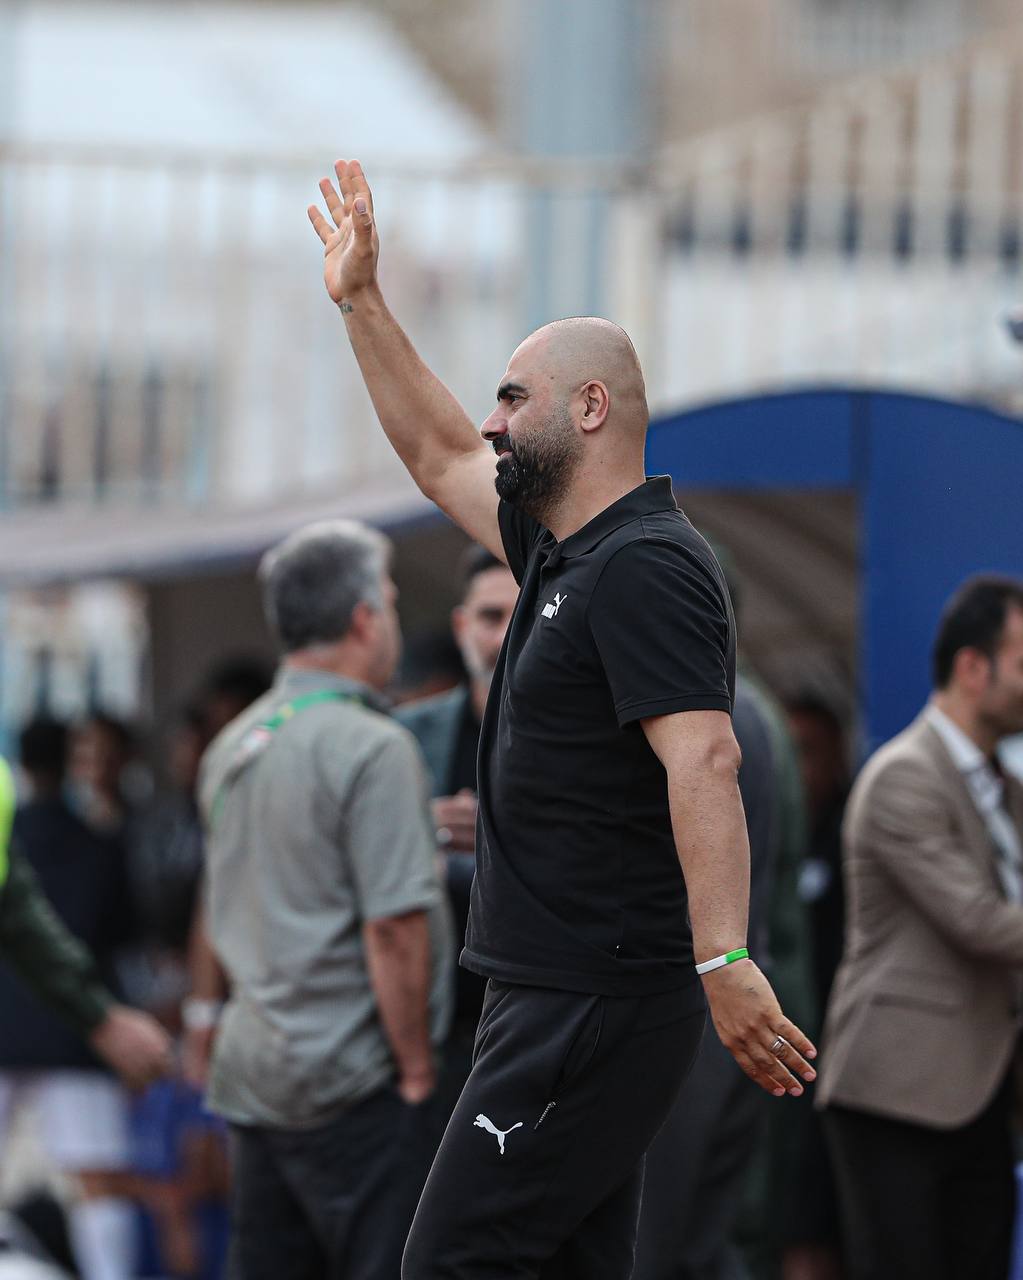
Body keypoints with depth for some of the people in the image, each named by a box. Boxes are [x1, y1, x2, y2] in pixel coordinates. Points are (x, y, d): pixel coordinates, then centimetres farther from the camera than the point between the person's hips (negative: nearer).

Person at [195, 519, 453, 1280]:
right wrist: (417, 1068, -12)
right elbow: (395, 927, -18)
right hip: (351, 1082, -8)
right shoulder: (371, 747, -13)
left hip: (253, 1074, 8)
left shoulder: (232, 748, 13)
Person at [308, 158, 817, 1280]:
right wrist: (360, 304, 32)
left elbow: (703, 762, -27)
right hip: (553, 993, 10)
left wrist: (725, 962, -36)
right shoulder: (564, 549, 15)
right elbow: (441, 458, 33)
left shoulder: (645, 567, -15)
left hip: (598, 1006, -10)